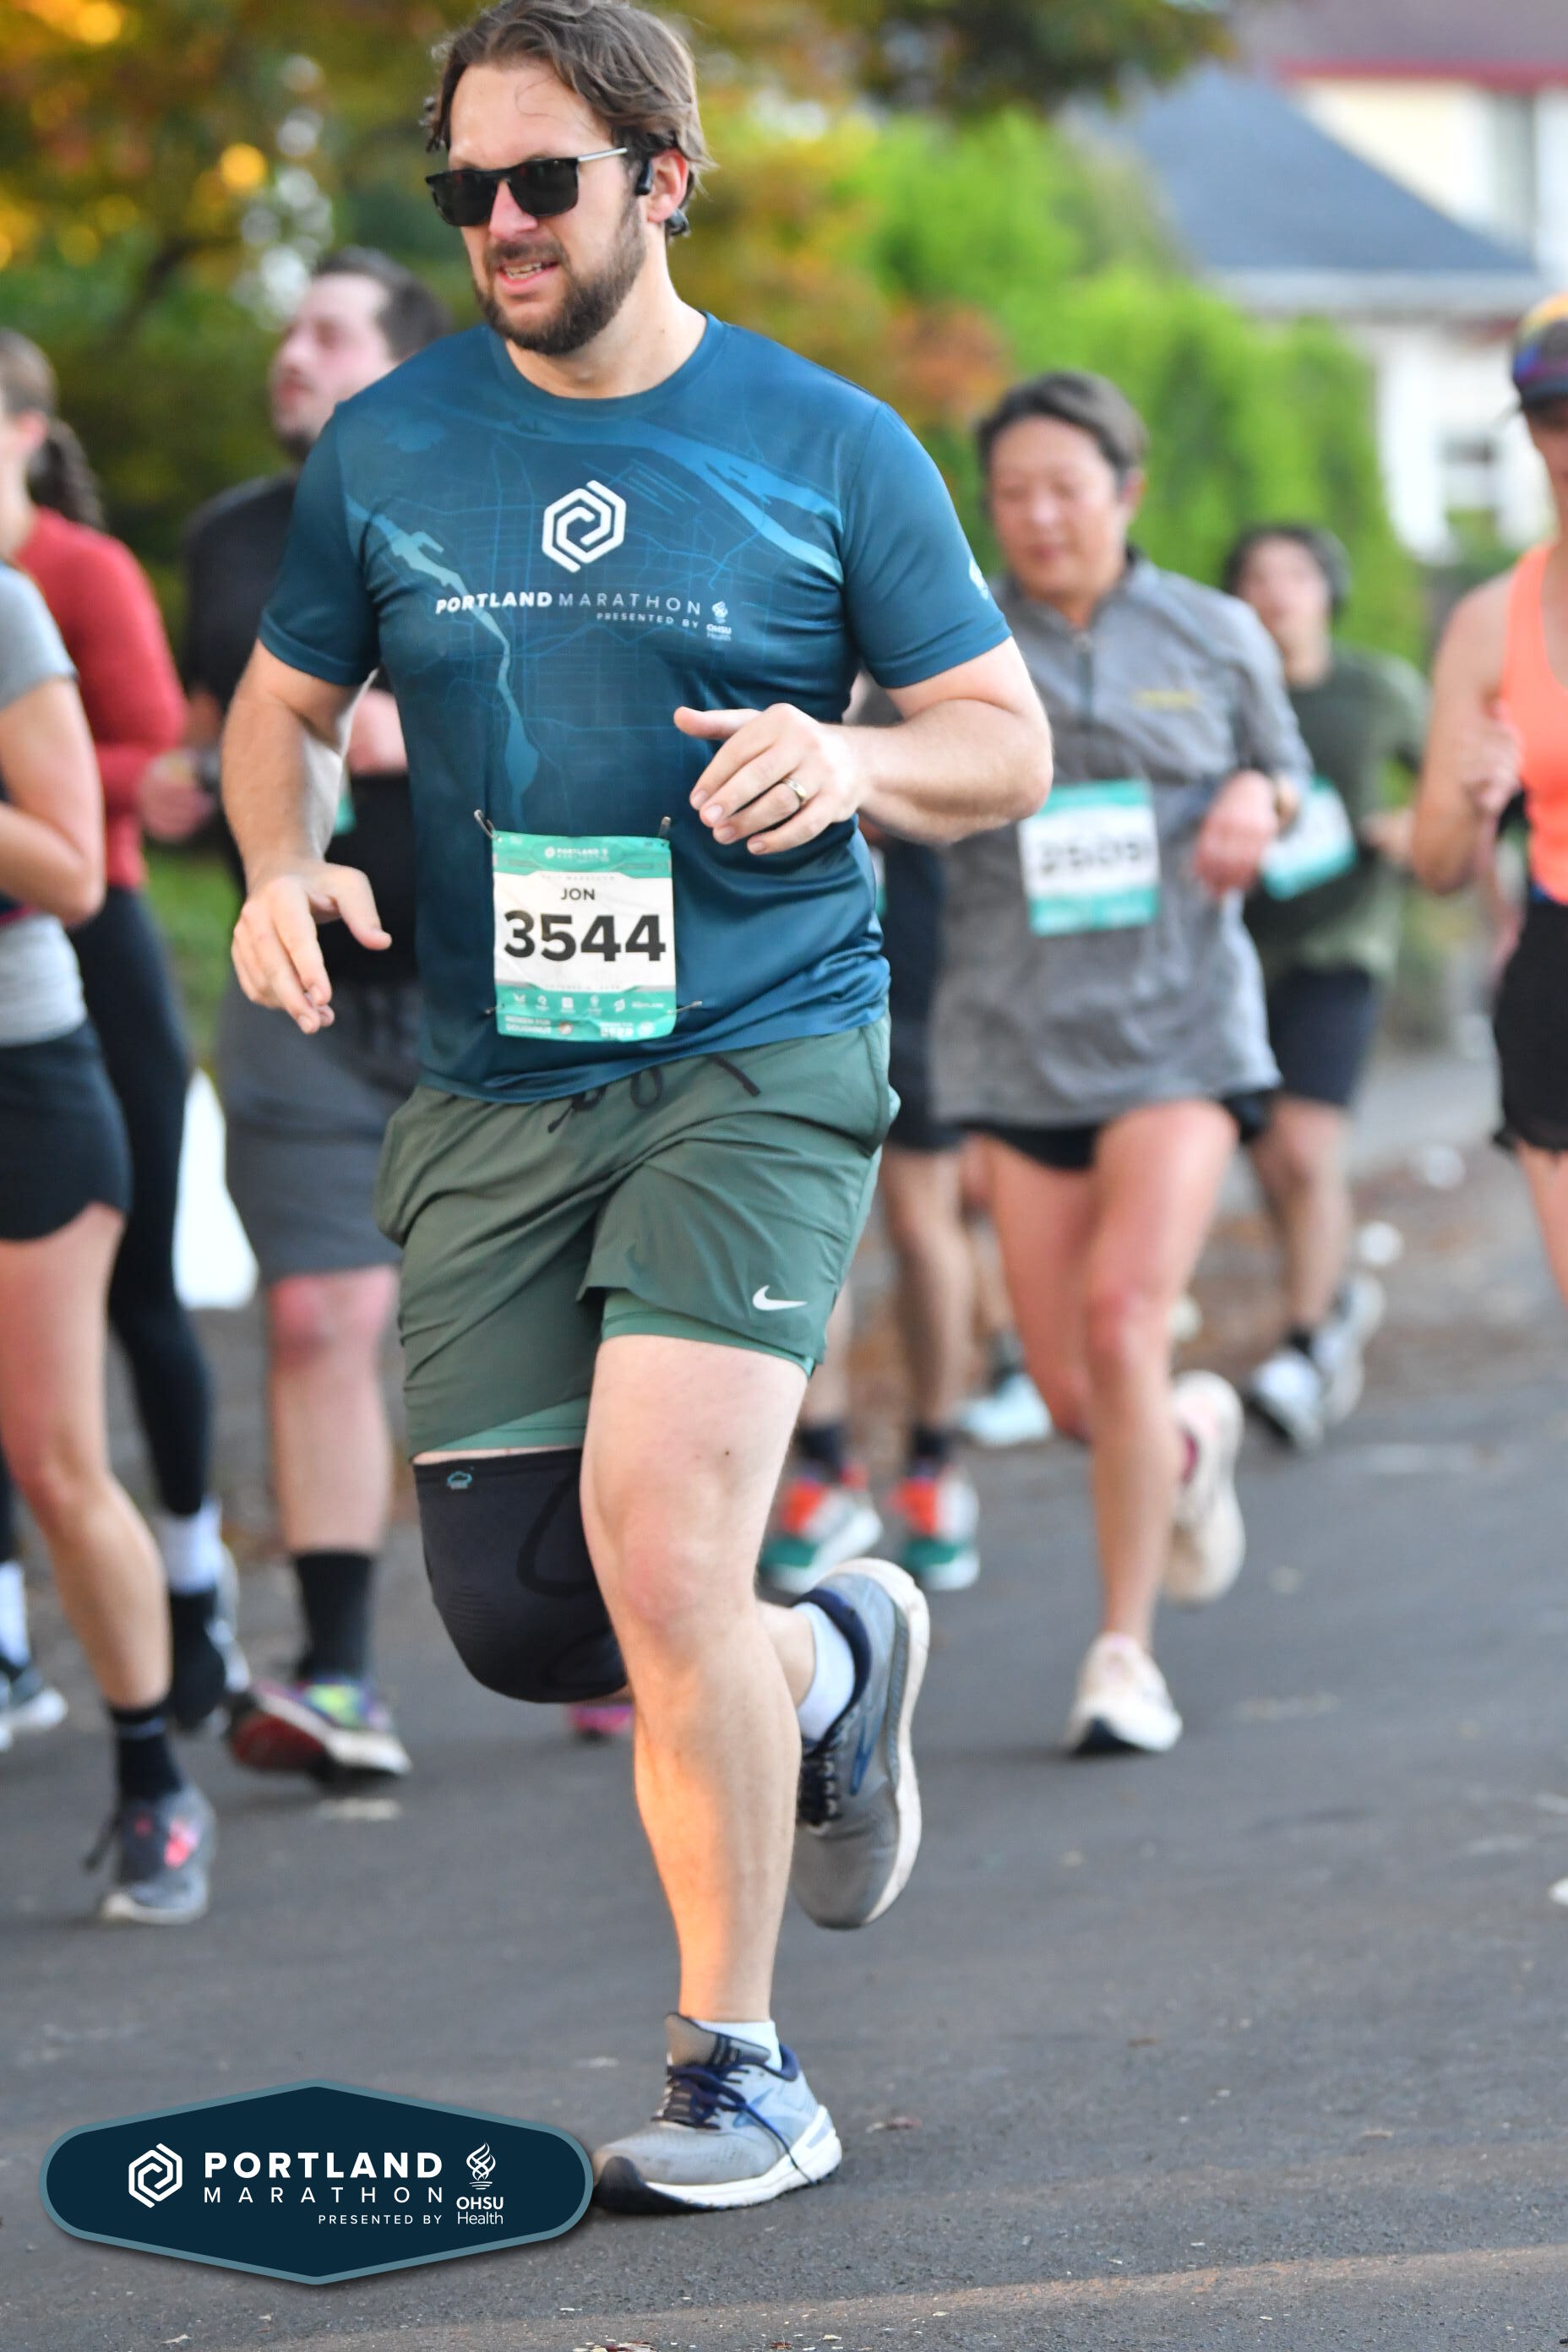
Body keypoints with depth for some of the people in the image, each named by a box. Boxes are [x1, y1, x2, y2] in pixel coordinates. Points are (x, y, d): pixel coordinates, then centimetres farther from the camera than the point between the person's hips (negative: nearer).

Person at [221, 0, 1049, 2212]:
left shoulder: (830, 447, 0)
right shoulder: (388, 447, 7)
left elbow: (1010, 745, 5)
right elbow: (280, 709, 18)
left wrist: (854, 760, -17)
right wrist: (282, 860, -4)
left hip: (757, 1059, -4)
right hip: (488, 1092, 4)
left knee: (656, 1544, -19)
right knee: (513, 1615, 3)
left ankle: (738, 2070, -4)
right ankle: (826, 1662, 36)